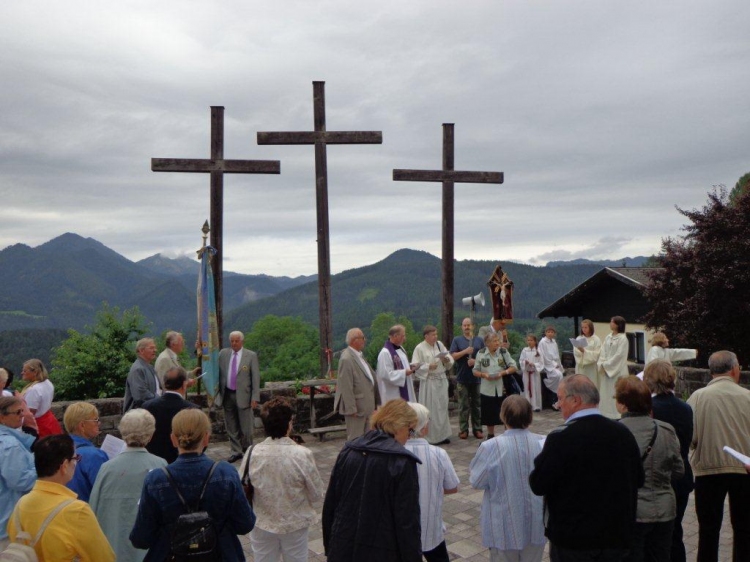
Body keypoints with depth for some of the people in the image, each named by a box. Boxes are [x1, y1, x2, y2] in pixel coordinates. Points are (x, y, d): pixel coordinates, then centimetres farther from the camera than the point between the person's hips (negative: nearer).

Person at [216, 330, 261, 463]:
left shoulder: (251, 356, -3)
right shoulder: (223, 353, 7)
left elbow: (256, 377, -5)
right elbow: (218, 372, 12)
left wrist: (255, 397, -9)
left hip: (243, 395, -3)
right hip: (227, 395, 4)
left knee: (246, 427, 0)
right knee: (231, 427, 10)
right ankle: (236, 452, 23)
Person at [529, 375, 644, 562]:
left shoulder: (561, 437, -21)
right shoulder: (623, 433, -4)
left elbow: (537, 485, -16)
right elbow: (638, 480, 9)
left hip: (572, 540, -5)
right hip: (616, 538, 5)